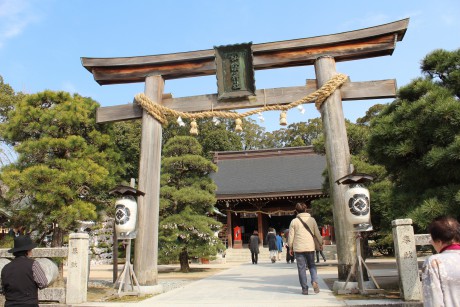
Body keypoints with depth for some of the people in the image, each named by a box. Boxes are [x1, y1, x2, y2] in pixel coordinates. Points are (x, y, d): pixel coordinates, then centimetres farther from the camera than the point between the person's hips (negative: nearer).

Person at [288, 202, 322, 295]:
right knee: (312, 265, 16)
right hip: (310, 247, 1)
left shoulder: (294, 221, -3)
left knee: (301, 268, 6)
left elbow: (291, 236, -2)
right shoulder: (312, 219, 1)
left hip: (298, 248, -1)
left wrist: (290, 247, 9)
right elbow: (317, 233, 6)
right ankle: (314, 281, -7)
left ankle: (304, 289, 8)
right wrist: (321, 243, 21)